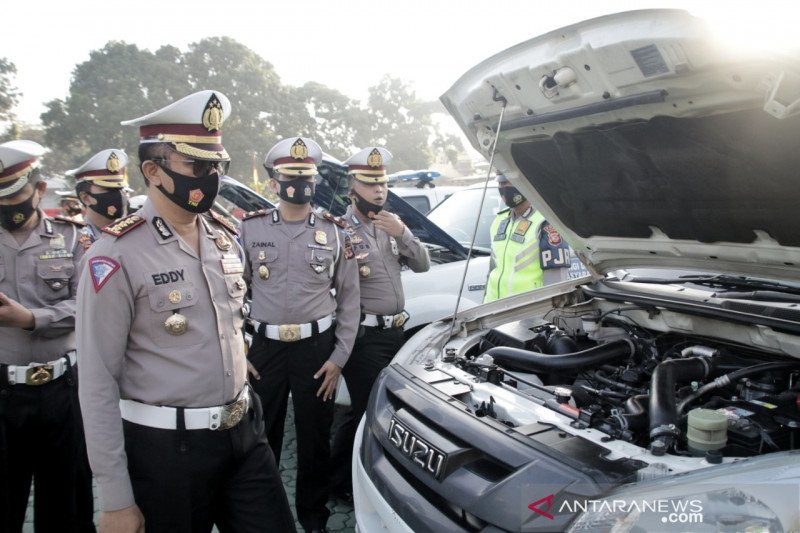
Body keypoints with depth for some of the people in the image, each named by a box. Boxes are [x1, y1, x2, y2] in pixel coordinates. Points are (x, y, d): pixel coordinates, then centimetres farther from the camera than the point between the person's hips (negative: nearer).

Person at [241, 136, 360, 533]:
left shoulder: (334, 232, 2)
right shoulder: (250, 229, 0)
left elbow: (349, 298, 3)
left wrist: (339, 356, -2)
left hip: (317, 348, 0)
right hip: (264, 349, 0)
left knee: (315, 440, 12)